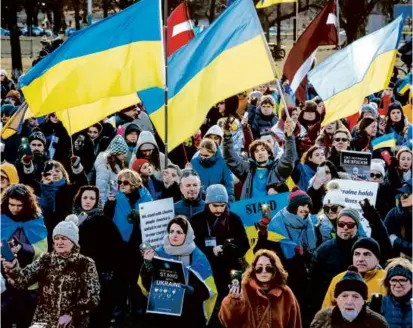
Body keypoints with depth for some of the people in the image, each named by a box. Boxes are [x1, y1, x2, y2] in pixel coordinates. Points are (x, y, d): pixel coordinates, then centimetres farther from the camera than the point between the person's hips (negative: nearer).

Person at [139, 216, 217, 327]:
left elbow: (209, 289, -3)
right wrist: (148, 264, -20)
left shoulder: (198, 257, 0)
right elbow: (147, 285, -4)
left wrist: (193, 290, -21)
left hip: (191, 316, 0)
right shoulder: (159, 254, 1)